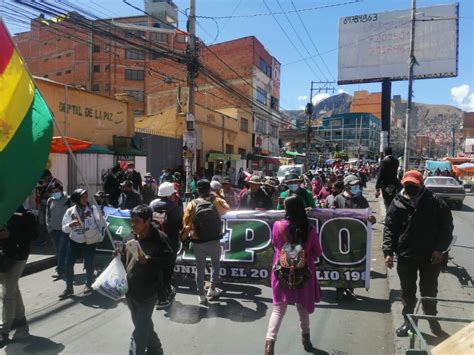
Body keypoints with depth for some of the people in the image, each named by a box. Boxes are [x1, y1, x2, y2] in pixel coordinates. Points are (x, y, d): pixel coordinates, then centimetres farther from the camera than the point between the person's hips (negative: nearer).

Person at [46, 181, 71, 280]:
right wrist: (49, 227, 7)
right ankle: (62, 269, 24)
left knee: (62, 250, -9)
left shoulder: (68, 200, -7)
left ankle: (60, 271, -7)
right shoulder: (50, 201, 7)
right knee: (58, 250, 13)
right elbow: (48, 215, 13)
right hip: (54, 229, 5)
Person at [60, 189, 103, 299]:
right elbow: (64, 229, -2)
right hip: (74, 241, 2)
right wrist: (70, 225, -23)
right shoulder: (70, 211, -5)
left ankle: (88, 285, 28)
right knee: (68, 264, 2)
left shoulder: (93, 208, -9)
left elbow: (99, 222, 1)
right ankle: (69, 288, 20)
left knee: (89, 264, 5)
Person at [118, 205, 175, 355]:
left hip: (148, 291, -7)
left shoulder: (158, 238, -15)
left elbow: (170, 259, -15)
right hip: (131, 290, 7)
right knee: (143, 324, 23)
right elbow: (124, 259, 16)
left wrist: (148, 260, -24)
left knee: (140, 329, -2)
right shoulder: (130, 238, 4)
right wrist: (118, 255, -6)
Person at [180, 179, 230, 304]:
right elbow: (227, 208, 16)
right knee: (216, 264, 24)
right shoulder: (216, 202, -6)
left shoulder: (192, 205, -9)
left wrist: (184, 239, 4)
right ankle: (212, 289, 27)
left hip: (198, 242, 0)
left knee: (200, 268, 13)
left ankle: (201, 295, 20)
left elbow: (186, 224, -9)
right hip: (214, 241, 0)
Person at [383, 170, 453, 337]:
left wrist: (440, 248, -10)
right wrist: (388, 251, -11)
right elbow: (389, 229, -3)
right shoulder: (397, 203, -5)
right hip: (405, 256, 1)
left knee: (430, 290, 15)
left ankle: (432, 319, 38)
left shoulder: (435, 202, -6)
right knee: (407, 291, 13)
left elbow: (446, 226, -2)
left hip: (430, 256, 0)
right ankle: (408, 321, 31)